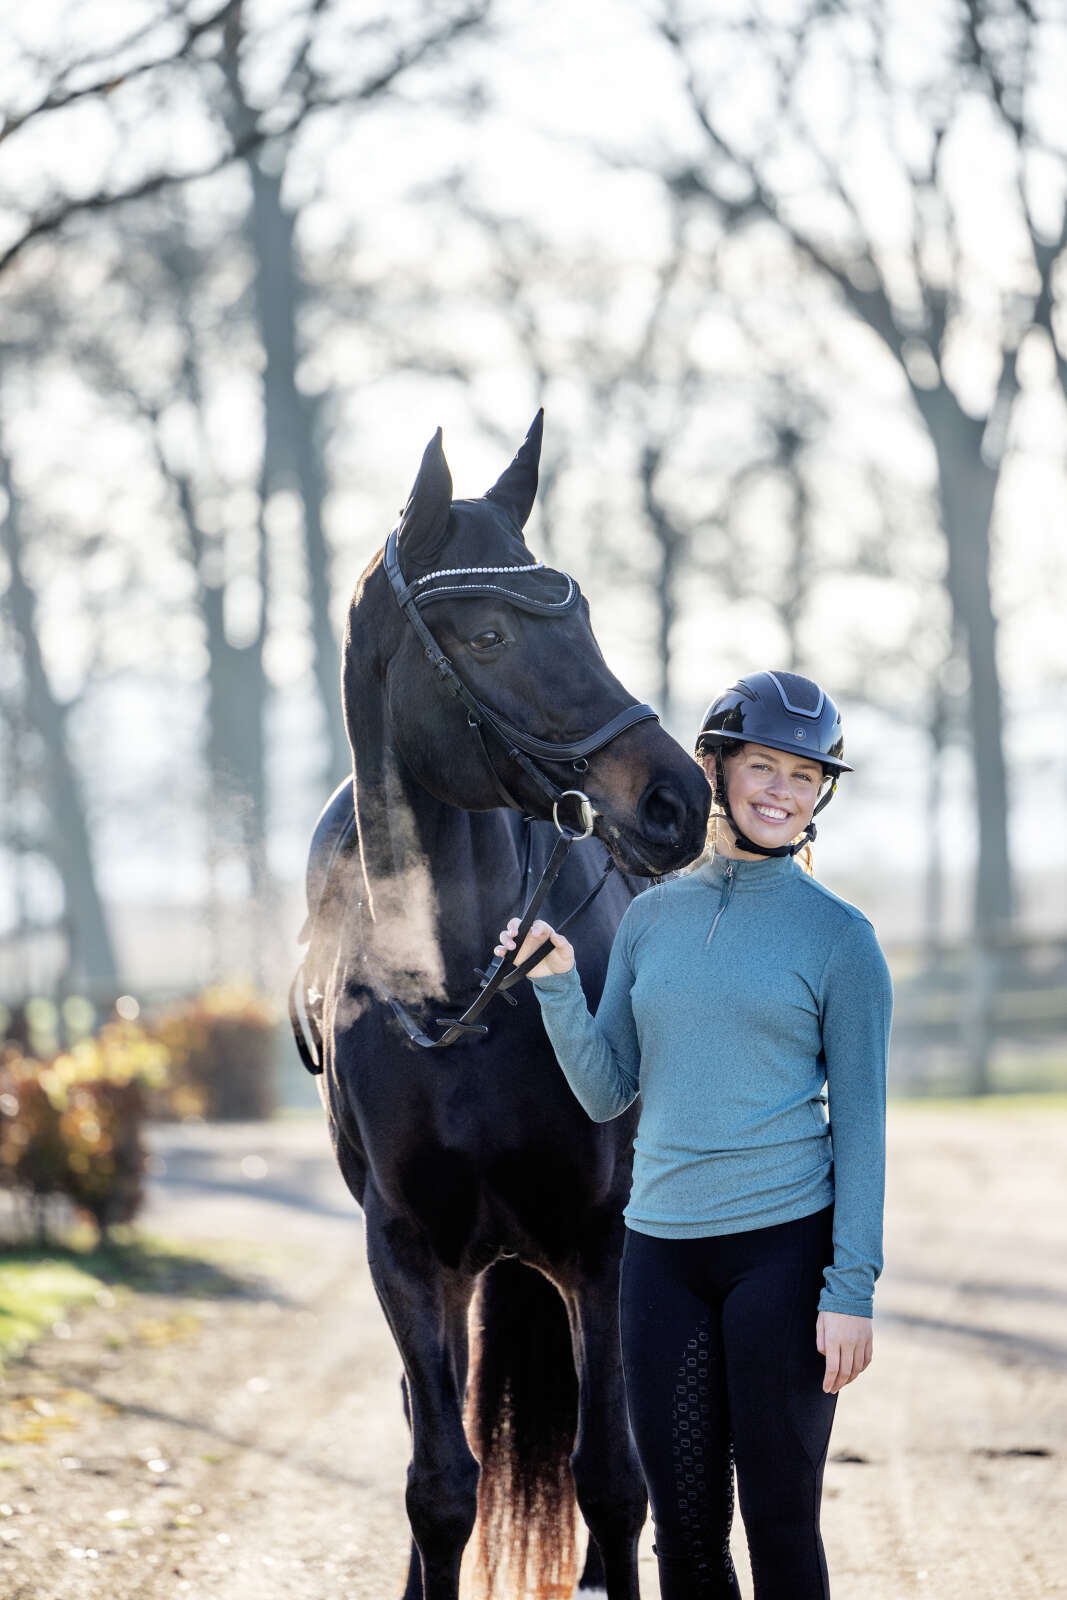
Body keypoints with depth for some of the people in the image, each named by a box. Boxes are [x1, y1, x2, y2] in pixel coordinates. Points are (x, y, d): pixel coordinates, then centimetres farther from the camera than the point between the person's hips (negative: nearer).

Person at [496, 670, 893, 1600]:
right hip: (663, 1253, 4)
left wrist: (853, 1289, -10)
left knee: (780, 1523, 0)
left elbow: (859, 1122, -3)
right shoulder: (653, 917, 10)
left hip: (784, 1245, -4)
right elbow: (606, 1094, 10)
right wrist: (557, 984, -6)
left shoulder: (839, 937, -2)